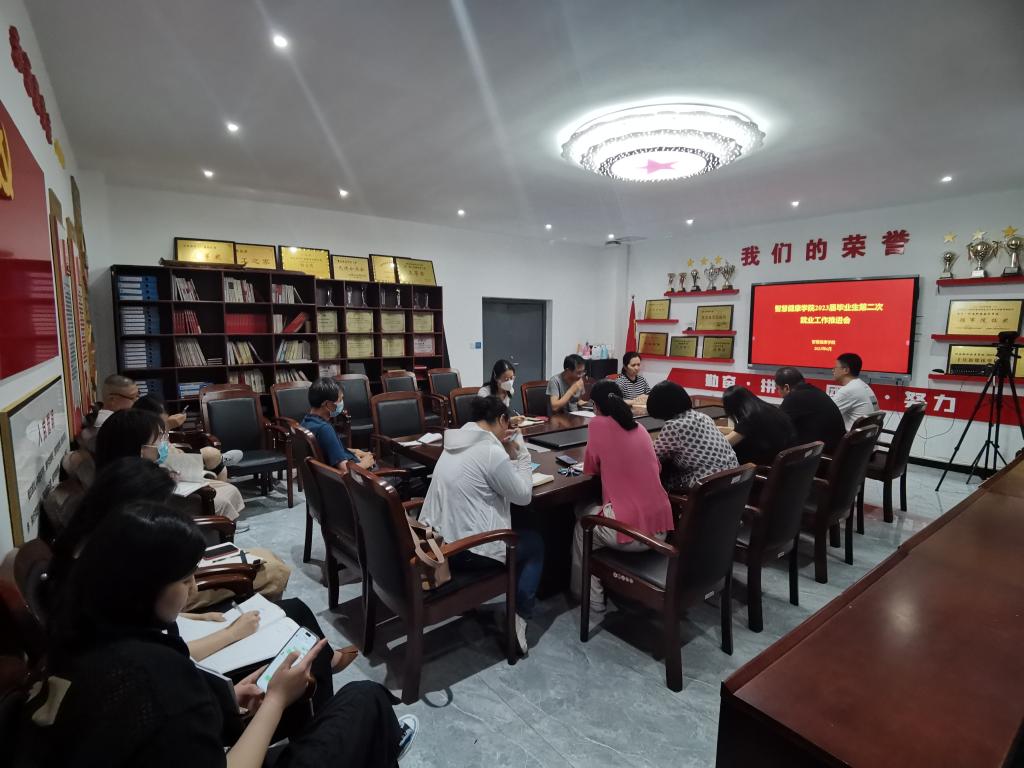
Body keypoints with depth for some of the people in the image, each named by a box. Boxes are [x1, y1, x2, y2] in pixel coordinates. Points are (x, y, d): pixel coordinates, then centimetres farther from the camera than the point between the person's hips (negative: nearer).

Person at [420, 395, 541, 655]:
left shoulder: (457, 443, 6)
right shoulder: (491, 450, -20)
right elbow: (523, 496, -10)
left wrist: (509, 455, 7)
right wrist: (522, 455, -1)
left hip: (436, 541, 9)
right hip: (466, 550, -9)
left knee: (518, 533, 31)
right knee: (535, 543, 15)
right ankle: (519, 617, 12)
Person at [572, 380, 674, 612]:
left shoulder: (598, 423, -6)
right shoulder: (639, 428, 12)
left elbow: (590, 470, 4)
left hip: (632, 531, -6)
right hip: (661, 527, 6)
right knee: (598, 512, 32)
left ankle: (592, 598, 29)